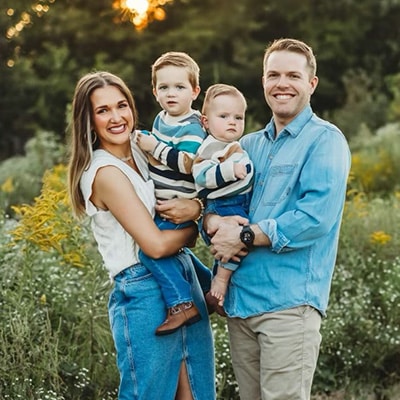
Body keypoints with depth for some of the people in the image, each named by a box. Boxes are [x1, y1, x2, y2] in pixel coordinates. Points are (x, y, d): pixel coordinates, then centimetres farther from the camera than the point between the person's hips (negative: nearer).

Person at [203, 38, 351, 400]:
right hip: (239, 298, 7)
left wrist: (244, 236, -14)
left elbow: (316, 218, -17)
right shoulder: (248, 146, 18)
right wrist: (214, 222, -8)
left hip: (289, 300, -7)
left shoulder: (324, 140, -4)